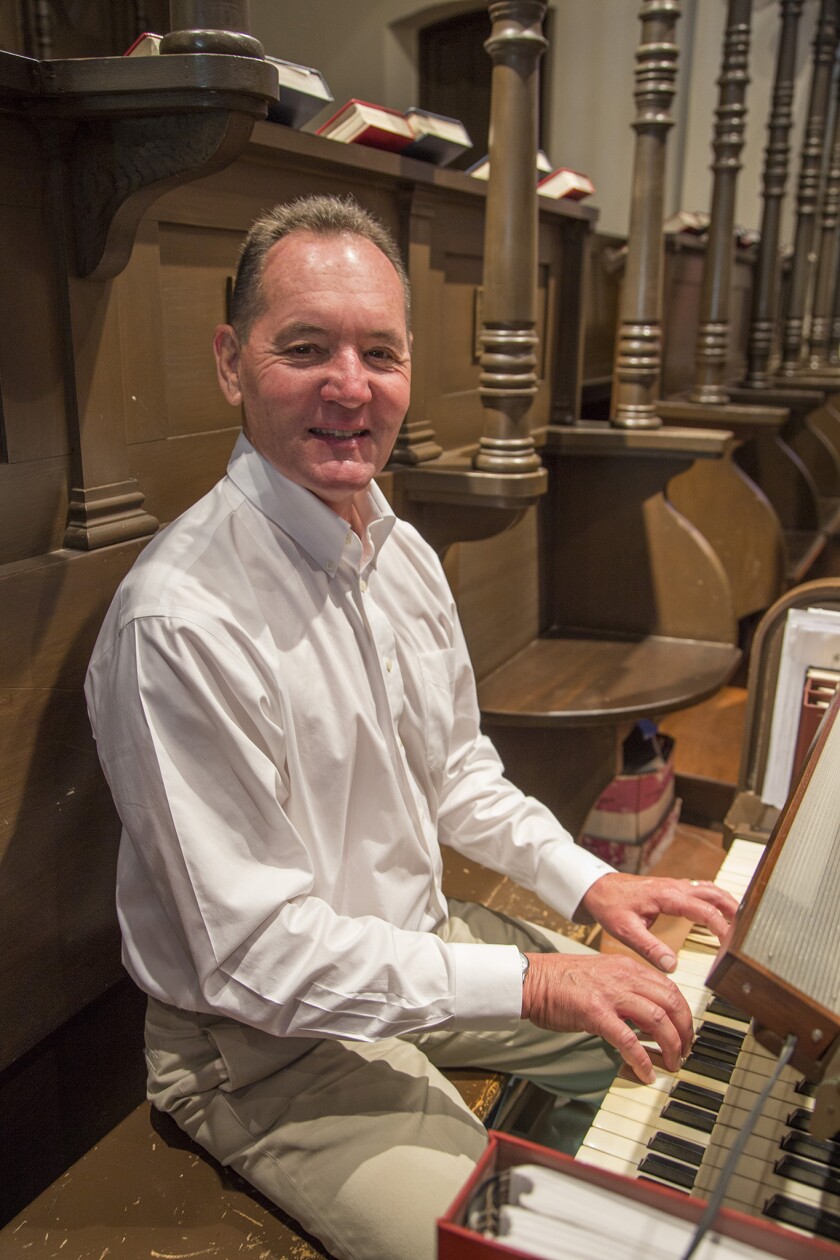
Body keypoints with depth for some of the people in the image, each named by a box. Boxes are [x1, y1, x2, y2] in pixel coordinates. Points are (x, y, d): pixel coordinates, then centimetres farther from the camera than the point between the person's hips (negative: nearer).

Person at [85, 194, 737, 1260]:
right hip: (271, 1046, -7)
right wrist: (526, 984, -24)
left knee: (690, 1040, 16)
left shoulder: (403, 554, -1)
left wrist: (587, 882, -1)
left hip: (424, 941, 8)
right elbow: (256, 955, -26)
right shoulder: (179, 620, -29)